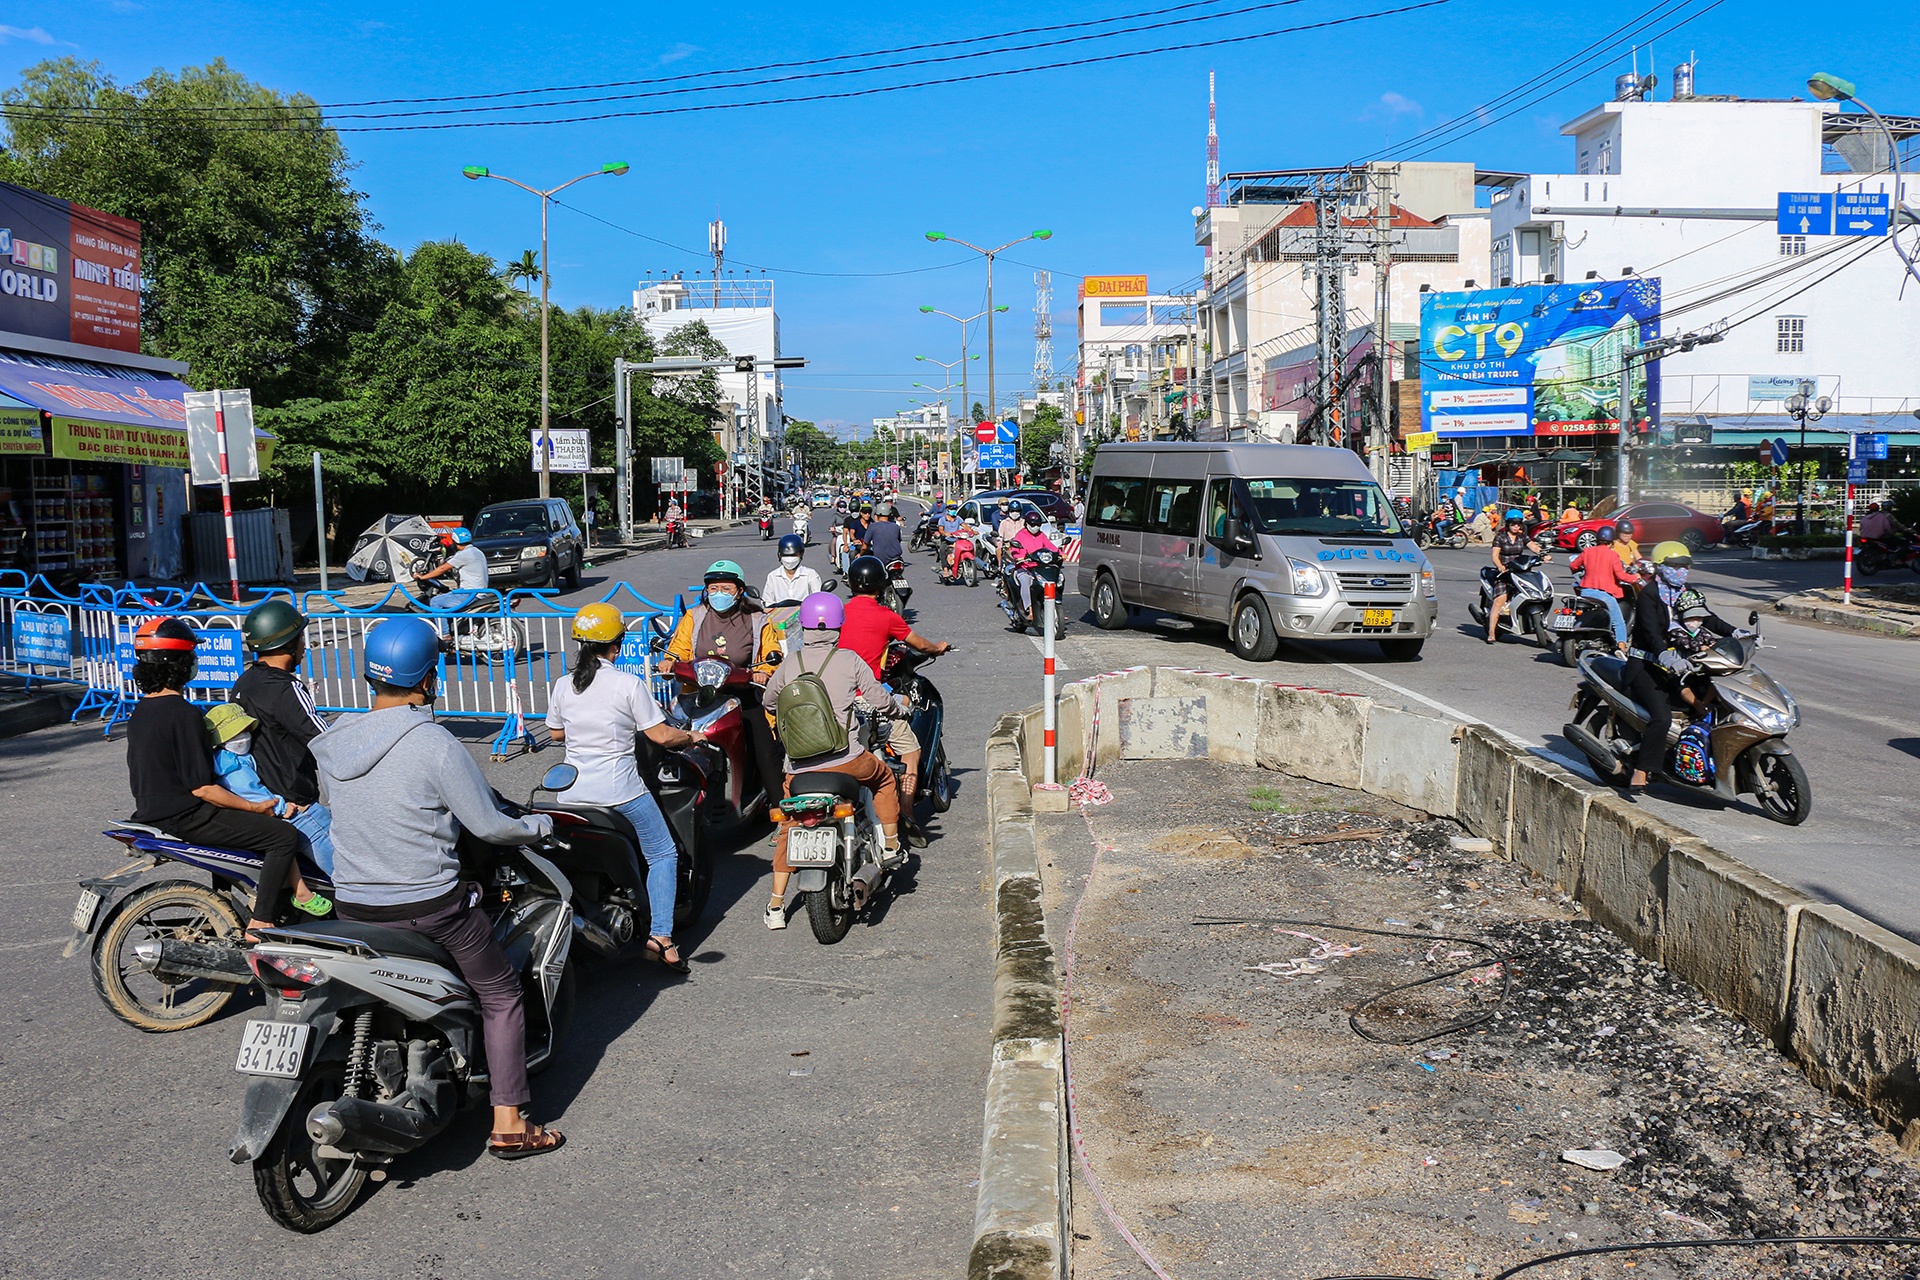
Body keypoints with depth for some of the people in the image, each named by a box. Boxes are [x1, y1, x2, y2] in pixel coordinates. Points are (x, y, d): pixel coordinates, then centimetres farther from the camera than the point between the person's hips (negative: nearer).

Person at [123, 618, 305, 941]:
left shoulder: (139, 711, 9)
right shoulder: (184, 714, -20)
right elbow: (202, 788, -21)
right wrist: (254, 807, -11)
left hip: (150, 813, 11)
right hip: (185, 817, -10)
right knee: (284, 835, -11)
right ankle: (260, 926, -13)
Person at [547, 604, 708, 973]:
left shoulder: (563, 685, 1)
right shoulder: (629, 684, -12)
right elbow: (661, 735, -9)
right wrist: (693, 737, 9)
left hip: (574, 793, 5)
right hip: (621, 791, -4)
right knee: (663, 855, 8)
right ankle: (661, 936, -1)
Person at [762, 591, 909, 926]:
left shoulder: (790, 662, 5)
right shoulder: (849, 660, -2)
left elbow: (770, 696, 20)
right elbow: (879, 700, 4)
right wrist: (900, 705, 27)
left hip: (798, 765, 2)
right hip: (843, 758, -2)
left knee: (789, 827, 17)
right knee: (884, 777, 29)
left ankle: (776, 905, 14)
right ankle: (891, 846, 34)